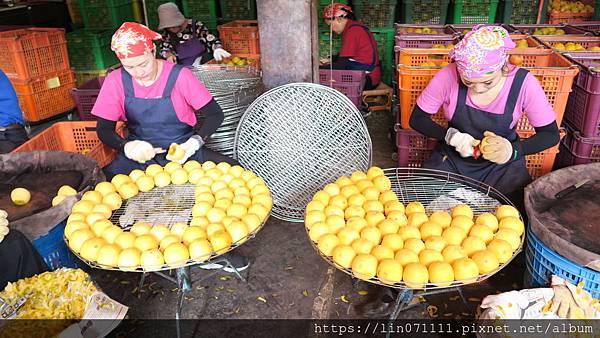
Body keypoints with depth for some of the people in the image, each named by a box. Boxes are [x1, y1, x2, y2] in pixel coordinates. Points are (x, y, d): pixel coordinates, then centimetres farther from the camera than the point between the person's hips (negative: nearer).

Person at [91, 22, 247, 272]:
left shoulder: (179, 75, -12)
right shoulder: (116, 82, -5)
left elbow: (215, 114, -10)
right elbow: (104, 129, -3)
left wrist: (195, 142, -28)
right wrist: (126, 146, -25)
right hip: (139, 156, 2)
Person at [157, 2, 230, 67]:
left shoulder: (195, 26, -7)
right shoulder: (167, 33, 3)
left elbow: (212, 40, -7)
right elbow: (164, 49, 15)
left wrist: (218, 49, -29)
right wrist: (169, 55, -9)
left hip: (204, 64, -2)